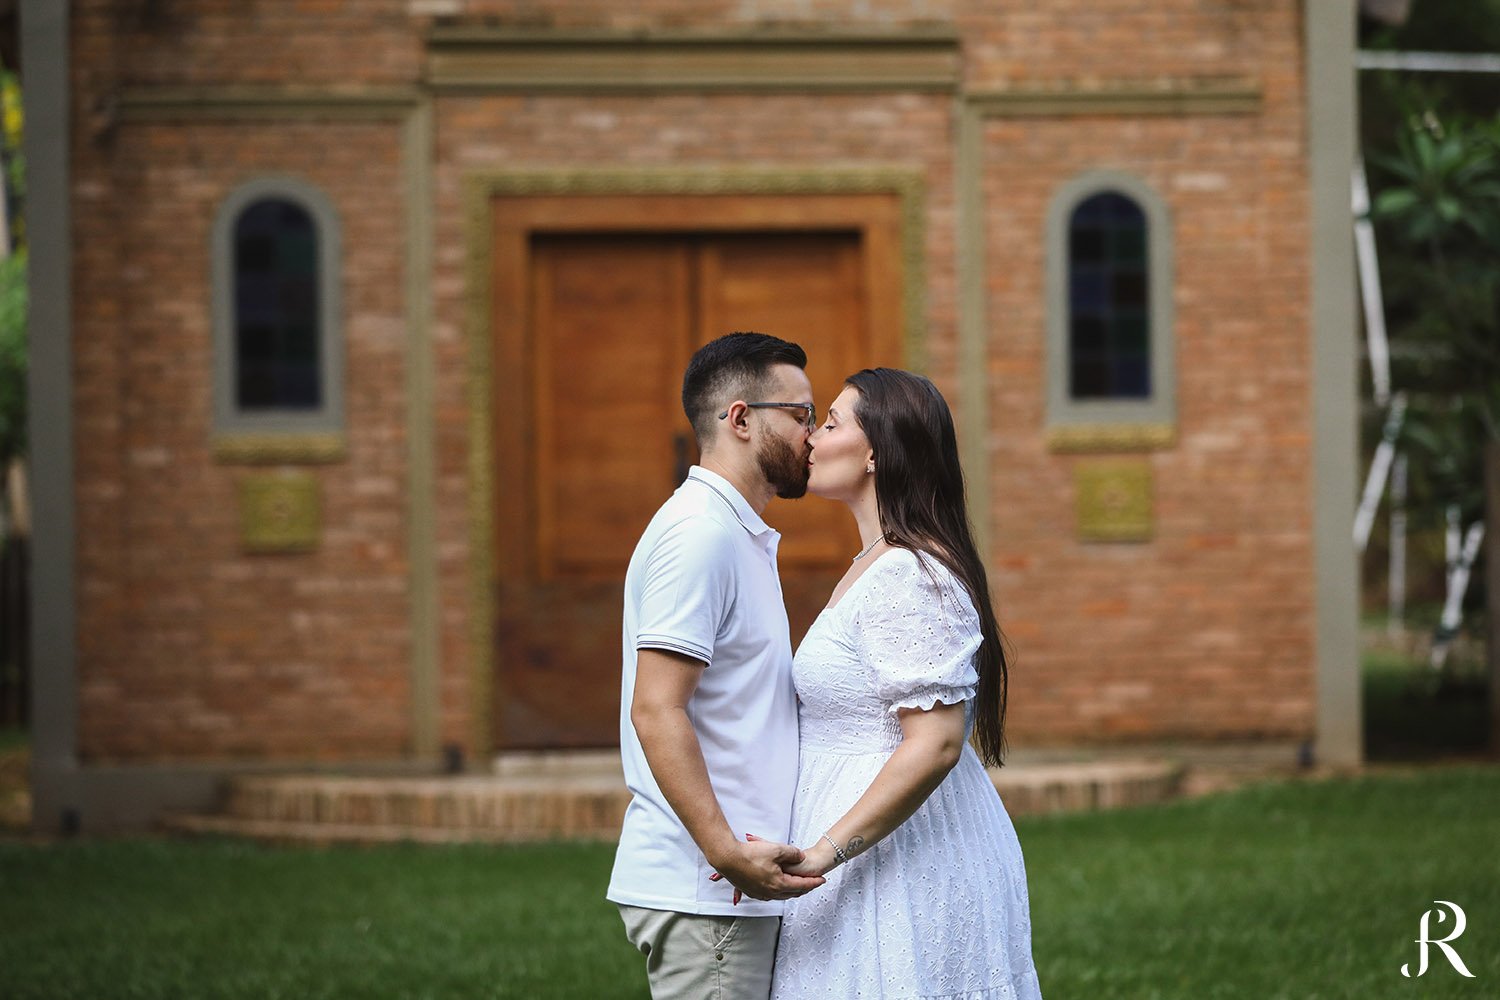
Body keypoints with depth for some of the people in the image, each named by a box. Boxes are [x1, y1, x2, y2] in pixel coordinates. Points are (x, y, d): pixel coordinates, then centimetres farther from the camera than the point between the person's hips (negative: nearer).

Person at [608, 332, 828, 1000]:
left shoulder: (741, 538, 21)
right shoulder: (700, 534, -13)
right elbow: (657, 711, -21)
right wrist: (727, 853, -28)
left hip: (730, 889, 10)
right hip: (702, 894, -10)